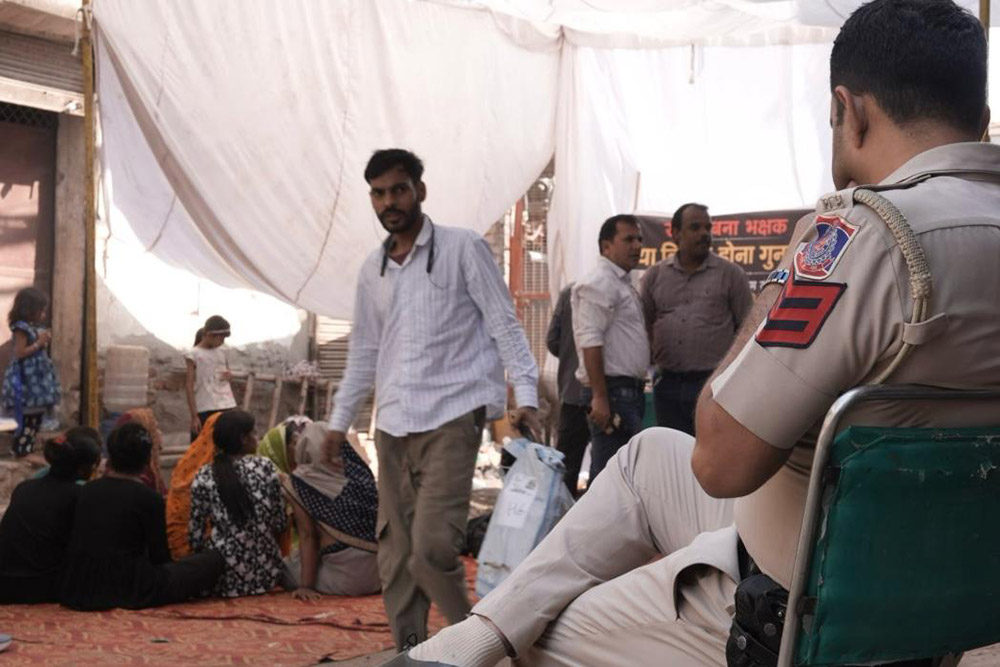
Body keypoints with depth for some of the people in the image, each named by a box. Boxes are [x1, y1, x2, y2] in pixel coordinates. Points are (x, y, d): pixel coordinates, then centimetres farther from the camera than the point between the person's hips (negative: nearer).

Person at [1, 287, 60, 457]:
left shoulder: (35, 327, 11)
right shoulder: (21, 328, -16)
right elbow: (20, 353, -22)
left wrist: (44, 341, 4)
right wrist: (39, 343, -18)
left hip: (38, 376, 10)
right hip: (27, 378, -10)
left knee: (37, 413, 12)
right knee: (28, 415, -7)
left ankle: (28, 446, 20)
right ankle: (21, 448, -1)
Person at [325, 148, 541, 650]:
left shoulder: (463, 248, 0)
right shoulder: (372, 270, 15)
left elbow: (504, 325, -3)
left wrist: (526, 395, -13)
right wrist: (339, 420, 20)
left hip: (451, 416, -6)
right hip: (392, 424, 6)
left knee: (432, 546, -16)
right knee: (393, 553, 5)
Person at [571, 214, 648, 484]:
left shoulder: (623, 284, 21)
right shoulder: (599, 284, -11)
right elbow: (590, 342, -19)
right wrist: (600, 398, -24)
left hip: (630, 390, 10)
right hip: (613, 391, -10)